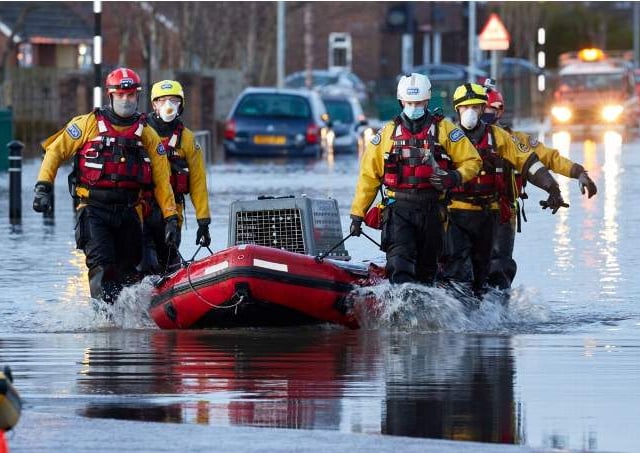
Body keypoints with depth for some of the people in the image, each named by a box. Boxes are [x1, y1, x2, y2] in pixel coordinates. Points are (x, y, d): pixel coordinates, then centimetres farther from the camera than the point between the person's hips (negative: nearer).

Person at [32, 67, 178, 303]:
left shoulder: (147, 135, 10)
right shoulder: (88, 124, 4)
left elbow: (162, 180, 10)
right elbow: (55, 151, 8)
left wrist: (171, 217, 4)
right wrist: (43, 186, -4)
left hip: (127, 211, 3)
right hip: (93, 209, -3)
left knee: (128, 272, 3)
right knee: (102, 266, -19)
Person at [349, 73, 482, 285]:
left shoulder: (443, 129, 6)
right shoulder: (388, 132, 10)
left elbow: (472, 161, 6)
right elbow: (368, 174, 12)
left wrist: (455, 177, -15)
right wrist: (357, 213, 8)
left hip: (431, 209, 1)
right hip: (399, 208, -1)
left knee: (427, 268, 9)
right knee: (399, 263, -20)